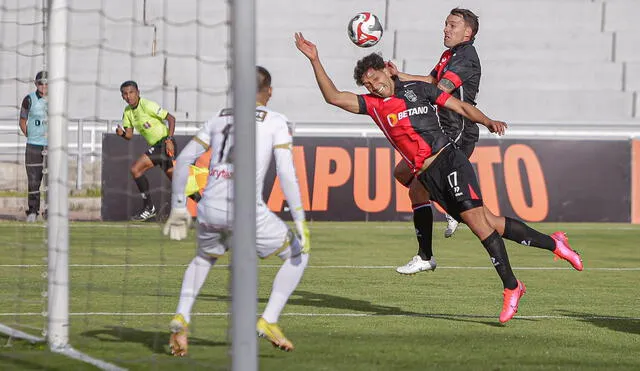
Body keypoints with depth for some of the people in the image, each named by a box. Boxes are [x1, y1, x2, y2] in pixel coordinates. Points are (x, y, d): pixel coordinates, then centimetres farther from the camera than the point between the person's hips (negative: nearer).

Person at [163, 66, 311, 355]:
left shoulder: (219, 119, 19)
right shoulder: (275, 122, 7)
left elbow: (183, 160, 16)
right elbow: (286, 173, -4)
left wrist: (178, 208, 21)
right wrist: (300, 221, -4)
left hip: (210, 210, 4)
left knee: (204, 257, 34)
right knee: (298, 255, 17)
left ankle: (181, 319, 12)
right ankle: (269, 321, 4)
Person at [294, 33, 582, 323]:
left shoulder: (417, 89, 8)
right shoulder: (372, 105, 12)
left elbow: (460, 106, 9)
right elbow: (333, 97, 5)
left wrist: (487, 121, -7)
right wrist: (315, 61, -1)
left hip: (448, 160, -3)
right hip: (427, 177, 3)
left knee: (474, 217, -18)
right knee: (486, 222, -2)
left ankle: (511, 287, -13)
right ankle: (552, 243, 11)